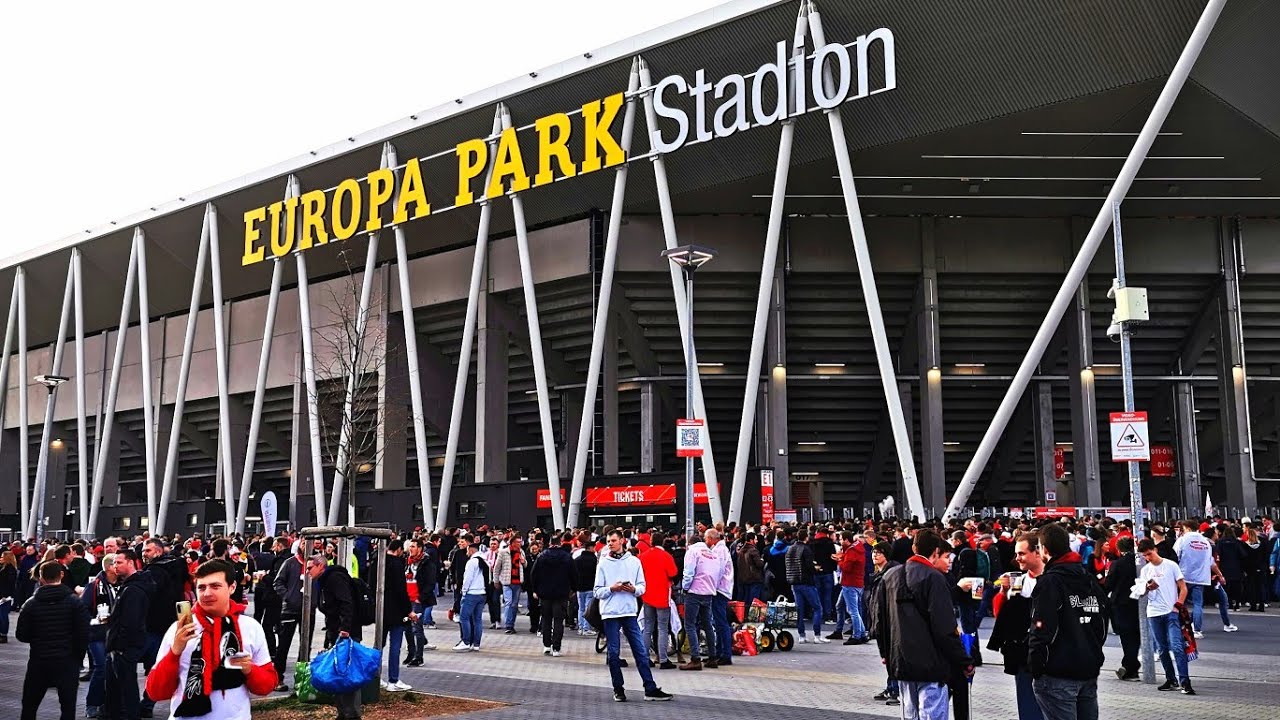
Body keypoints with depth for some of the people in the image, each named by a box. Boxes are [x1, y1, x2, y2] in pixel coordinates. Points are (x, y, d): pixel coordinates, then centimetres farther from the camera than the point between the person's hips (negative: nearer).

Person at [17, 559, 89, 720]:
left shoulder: (31, 604, -3)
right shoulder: (74, 601, -7)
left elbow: (21, 635, 0)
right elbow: (83, 633, -9)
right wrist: (79, 655, 4)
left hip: (39, 662, 1)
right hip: (67, 662, -1)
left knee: (29, 706, 16)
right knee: (68, 706, 2)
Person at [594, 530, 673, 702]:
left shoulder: (634, 561, 7)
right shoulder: (603, 564, 3)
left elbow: (642, 587, 9)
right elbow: (597, 592, 2)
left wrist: (634, 589, -11)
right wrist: (611, 588, -14)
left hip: (630, 612, 1)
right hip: (610, 613, -1)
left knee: (641, 651, 1)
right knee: (613, 653, 2)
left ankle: (650, 689, 2)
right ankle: (618, 689, 12)